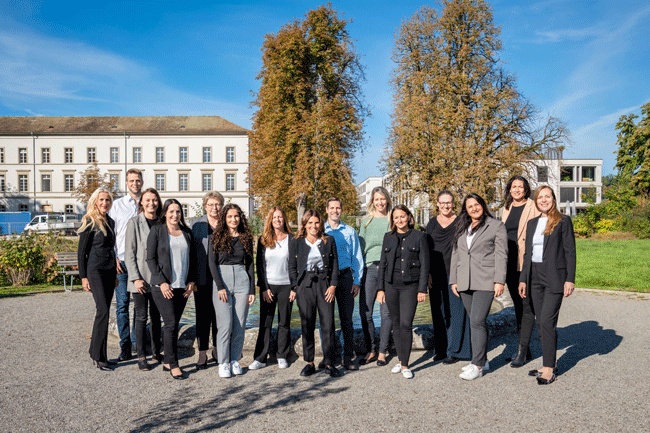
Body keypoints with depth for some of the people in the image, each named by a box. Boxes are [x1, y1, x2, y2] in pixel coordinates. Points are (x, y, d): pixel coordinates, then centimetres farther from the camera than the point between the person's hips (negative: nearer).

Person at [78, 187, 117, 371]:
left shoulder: (110, 222, 13)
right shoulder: (90, 222, -6)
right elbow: (81, 251, -6)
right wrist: (83, 276, -10)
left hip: (110, 271, 7)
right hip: (95, 270, -7)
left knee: (103, 311, 9)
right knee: (103, 310, -14)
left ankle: (94, 350, 20)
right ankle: (100, 357, -9)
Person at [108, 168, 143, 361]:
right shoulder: (118, 205, 8)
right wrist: (114, 257, -6)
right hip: (122, 261, -1)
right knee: (122, 304, -2)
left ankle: (138, 342, 19)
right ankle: (125, 346, 5)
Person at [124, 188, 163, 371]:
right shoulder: (134, 223, -3)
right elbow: (129, 254, -6)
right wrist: (136, 278, -13)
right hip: (140, 278, -3)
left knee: (156, 316, 11)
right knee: (141, 316, 1)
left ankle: (156, 352, 23)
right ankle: (141, 356, 10)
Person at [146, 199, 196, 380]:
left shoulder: (187, 233, 11)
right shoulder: (156, 231, -1)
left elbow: (192, 258, 15)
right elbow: (150, 258, -5)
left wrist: (191, 281, 4)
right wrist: (162, 282, -13)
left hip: (182, 286, 4)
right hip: (163, 286, -4)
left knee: (174, 324, 9)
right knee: (171, 324, -8)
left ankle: (167, 362, 20)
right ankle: (174, 365, 1)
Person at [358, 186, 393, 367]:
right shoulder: (366, 221, 14)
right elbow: (361, 247, 15)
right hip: (369, 268, 2)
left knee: (386, 312, 1)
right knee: (365, 312, -1)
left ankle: (382, 351, 13)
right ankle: (371, 351, 13)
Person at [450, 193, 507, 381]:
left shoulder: (496, 226, 2)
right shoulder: (461, 229, 16)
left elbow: (501, 255, -3)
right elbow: (455, 255, 18)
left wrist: (499, 281, -10)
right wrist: (453, 280, 14)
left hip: (485, 281, -5)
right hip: (464, 282, 5)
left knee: (477, 321, -12)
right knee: (475, 322, 10)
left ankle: (477, 366, -6)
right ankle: (482, 360, 21)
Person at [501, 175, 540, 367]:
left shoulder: (533, 208, -3)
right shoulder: (507, 209, 16)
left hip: (527, 263, -7)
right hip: (509, 263, 7)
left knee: (527, 306, -5)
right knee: (518, 305, 12)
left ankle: (522, 351, 1)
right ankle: (525, 350, 22)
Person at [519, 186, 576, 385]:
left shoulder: (563, 221, -1)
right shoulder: (532, 223, 15)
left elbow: (570, 251, -4)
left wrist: (570, 279, -10)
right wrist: (523, 279, 12)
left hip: (554, 277, -6)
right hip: (535, 277, 6)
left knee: (547, 321, -11)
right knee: (541, 323, 8)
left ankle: (549, 370, -3)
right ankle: (549, 365, 19)